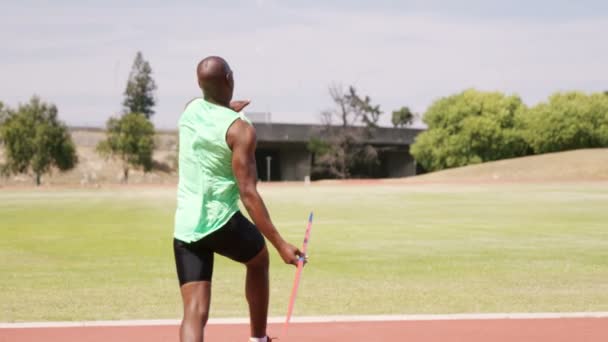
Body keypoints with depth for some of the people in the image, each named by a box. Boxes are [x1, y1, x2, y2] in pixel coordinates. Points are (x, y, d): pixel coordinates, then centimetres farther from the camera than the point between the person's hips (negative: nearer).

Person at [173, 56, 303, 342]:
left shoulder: (191, 110, 5)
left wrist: (227, 109, 45)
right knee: (259, 260, 29)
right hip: (223, 223, -4)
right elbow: (247, 193, -19)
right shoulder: (240, 129, -13)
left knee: (194, 312, -3)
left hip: (184, 229, 4)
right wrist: (280, 244, -20)